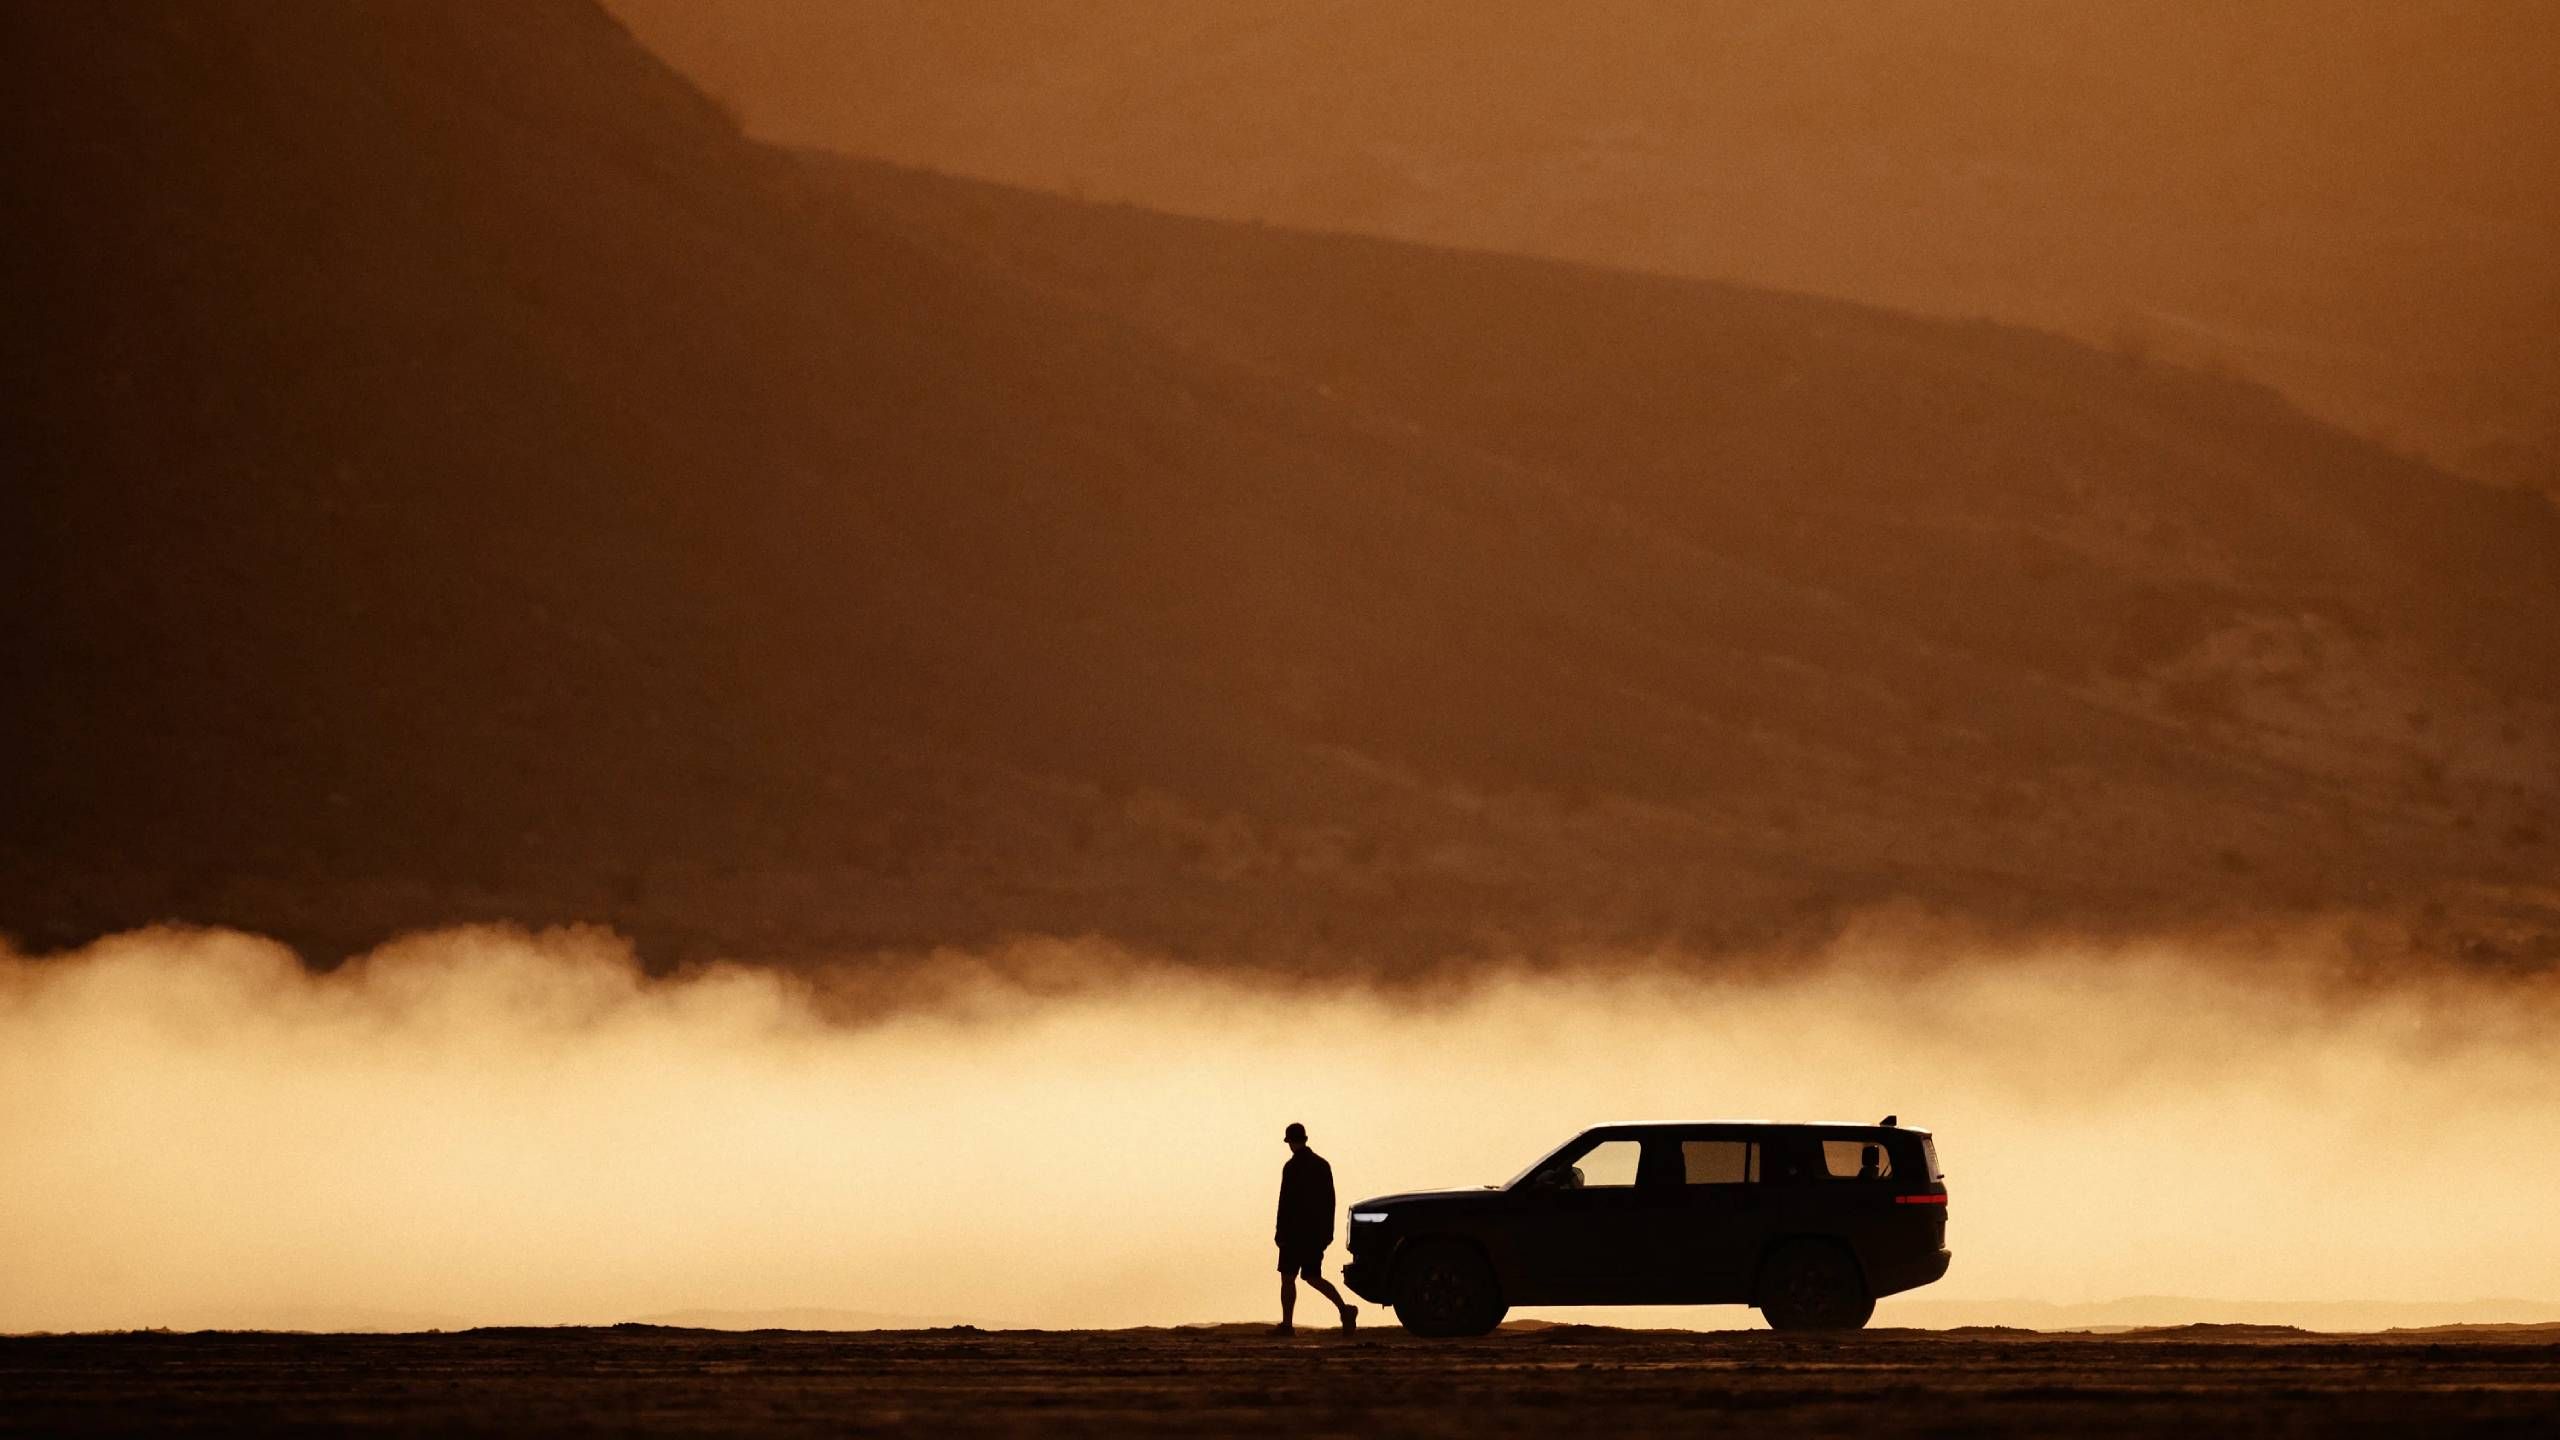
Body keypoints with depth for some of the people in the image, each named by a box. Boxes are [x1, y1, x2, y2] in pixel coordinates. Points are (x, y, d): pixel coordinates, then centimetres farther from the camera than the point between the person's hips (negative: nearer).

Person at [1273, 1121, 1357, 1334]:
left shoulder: (1292, 1167, -12)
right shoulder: (1322, 1165, 9)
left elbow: (1286, 1202, -15)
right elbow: (1330, 1200, 13)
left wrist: (1280, 1233, -11)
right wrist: (1328, 1232, 18)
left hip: (1296, 1231, -6)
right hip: (1318, 1233, 6)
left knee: (1288, 1277, 2)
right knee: (1313, 1277, 11)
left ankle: (1287, 1323, 1)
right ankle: (1345, 1309, -5)